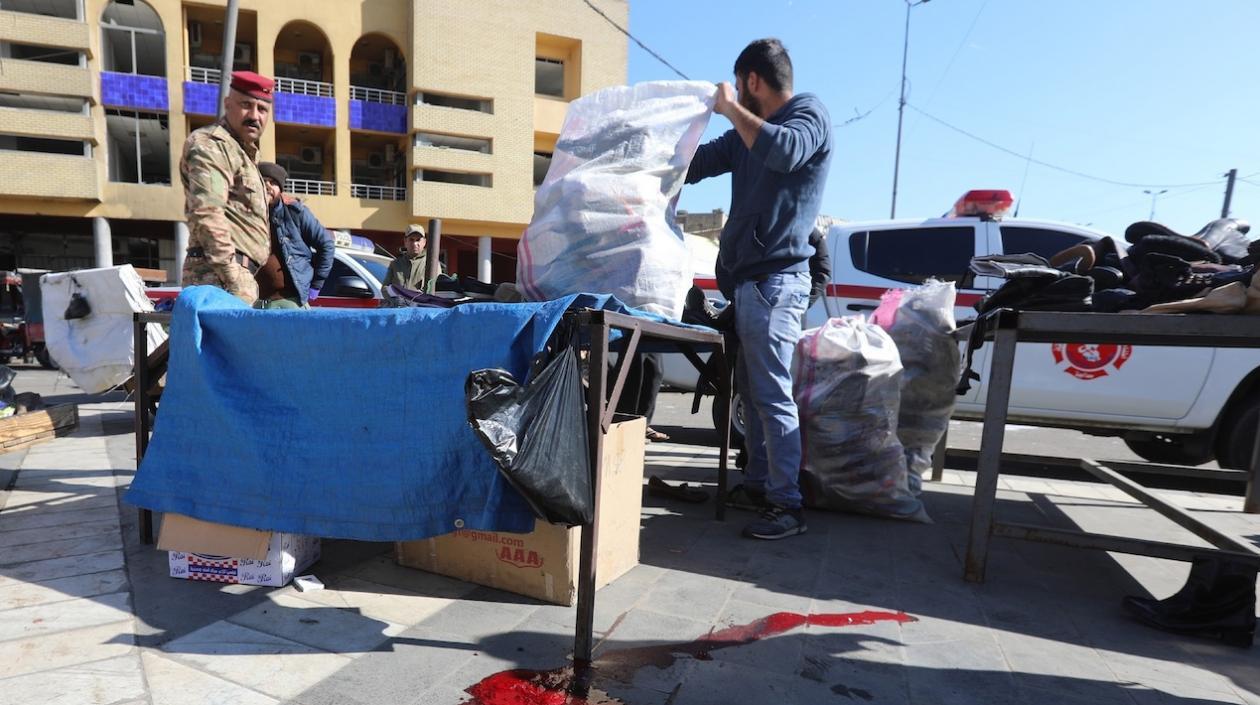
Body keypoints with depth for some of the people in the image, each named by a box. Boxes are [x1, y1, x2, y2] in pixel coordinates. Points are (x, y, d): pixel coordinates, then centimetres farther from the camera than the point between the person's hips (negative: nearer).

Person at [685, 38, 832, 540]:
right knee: (751, 389, 11)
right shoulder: (749, 132, 23)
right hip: (748, 278, 9)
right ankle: (758, 484, 22)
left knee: (772, 394, -10)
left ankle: (788, 506, -4)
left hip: (775, 280, -9)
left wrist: (731, 109, -11)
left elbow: (783, 152, -25)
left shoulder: (809, 115, -2)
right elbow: (696, 163, 26)